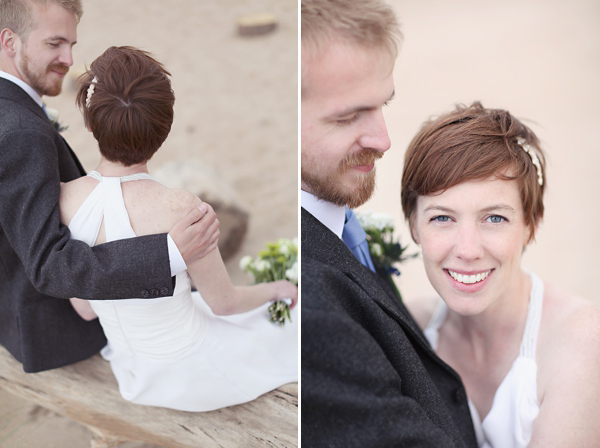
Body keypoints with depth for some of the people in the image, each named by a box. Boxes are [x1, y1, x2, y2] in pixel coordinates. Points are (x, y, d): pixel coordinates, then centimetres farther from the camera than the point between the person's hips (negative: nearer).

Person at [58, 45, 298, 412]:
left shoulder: (61, 198, -19)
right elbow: (224, 302, -16)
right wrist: (276, 289, 5)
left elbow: (84, 308, -5)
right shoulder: (180, 210, -34)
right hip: (190, 377, -5)